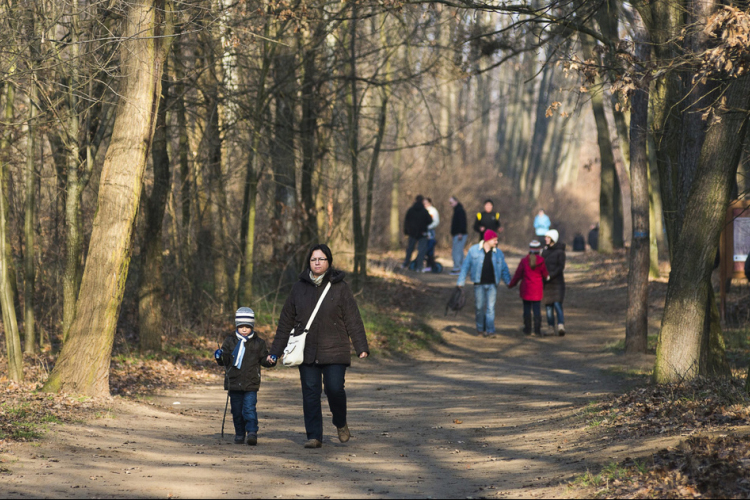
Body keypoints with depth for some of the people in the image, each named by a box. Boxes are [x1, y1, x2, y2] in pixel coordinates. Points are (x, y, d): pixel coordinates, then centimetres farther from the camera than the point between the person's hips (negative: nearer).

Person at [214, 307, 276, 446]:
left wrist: (269, 361, -10)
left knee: (249, 409, -12)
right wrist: (219, 357, -17)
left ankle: (252, 432, -13)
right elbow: (224, 361, 4)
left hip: (251, 383, -2)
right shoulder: (229, 341, 5)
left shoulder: (258, 343, 5)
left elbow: (263, 359, 11)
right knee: (237, 410, 9)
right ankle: (239, 434, 20)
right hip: (234, 382, 2)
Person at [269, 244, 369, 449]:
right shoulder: (299, 288, 8)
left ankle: (341, 424, 18)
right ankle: (314, 436, 6)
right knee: (310, 393, 0)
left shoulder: (340, 288, 1)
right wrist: (275, 351, 11)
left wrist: (362, 347, -9)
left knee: (334, 388, -10)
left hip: (334, 352, -2)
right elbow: (286, 322, 12)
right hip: (307, 352, 3)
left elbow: (353, 320, 0)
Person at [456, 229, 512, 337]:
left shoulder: (498, 253, 6)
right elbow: (466, 266, 4)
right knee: (480, 307, 6)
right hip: (479, 284, -1)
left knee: (490, 308, -4)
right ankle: (480, 328, 23)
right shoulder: (474, 250, -1)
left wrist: (509, 282, 3)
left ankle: (490, 330, -4)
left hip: (492, 284, 1)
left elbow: (504, 269, 12)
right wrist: (461, 282, 2)